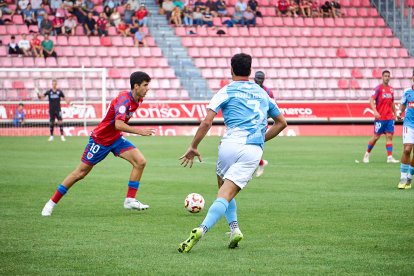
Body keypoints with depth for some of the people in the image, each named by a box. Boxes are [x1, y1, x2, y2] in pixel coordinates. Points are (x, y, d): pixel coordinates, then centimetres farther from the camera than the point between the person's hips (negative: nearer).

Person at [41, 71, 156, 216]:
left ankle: (130, 200, -5)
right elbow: (118, 124, -41)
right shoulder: (124, 99, -28)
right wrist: (139, 131, -40)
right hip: (100, 139, -8)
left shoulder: (138, 99, -1)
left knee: (140, 161, -11)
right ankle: (52, 203, 12)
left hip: (116, 139, 8)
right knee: (80, 172, -1)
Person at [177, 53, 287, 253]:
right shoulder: (262, 93, 22)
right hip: (254, 151, 2)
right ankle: (203, 228, -25)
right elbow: (281, 122, 30)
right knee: (226, 195, -5)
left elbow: (207, 122, -4)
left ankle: (234, 227, -3)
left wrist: (193, 147, 3)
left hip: (230, 145, -2)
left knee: (224, 190, 18)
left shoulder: (226, 91, 7)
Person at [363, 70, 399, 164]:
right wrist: (375, 111, -29)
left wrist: (395, 114, 20)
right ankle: (367, 154, 18)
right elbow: (371, 100, -17)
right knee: (376, 137, 1)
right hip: (380, 117, -5)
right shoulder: (378, 88, -8)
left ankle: (390, 157, -6)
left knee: (389, 136, -3)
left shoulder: (391, 89, 10)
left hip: (390, 118, 5)